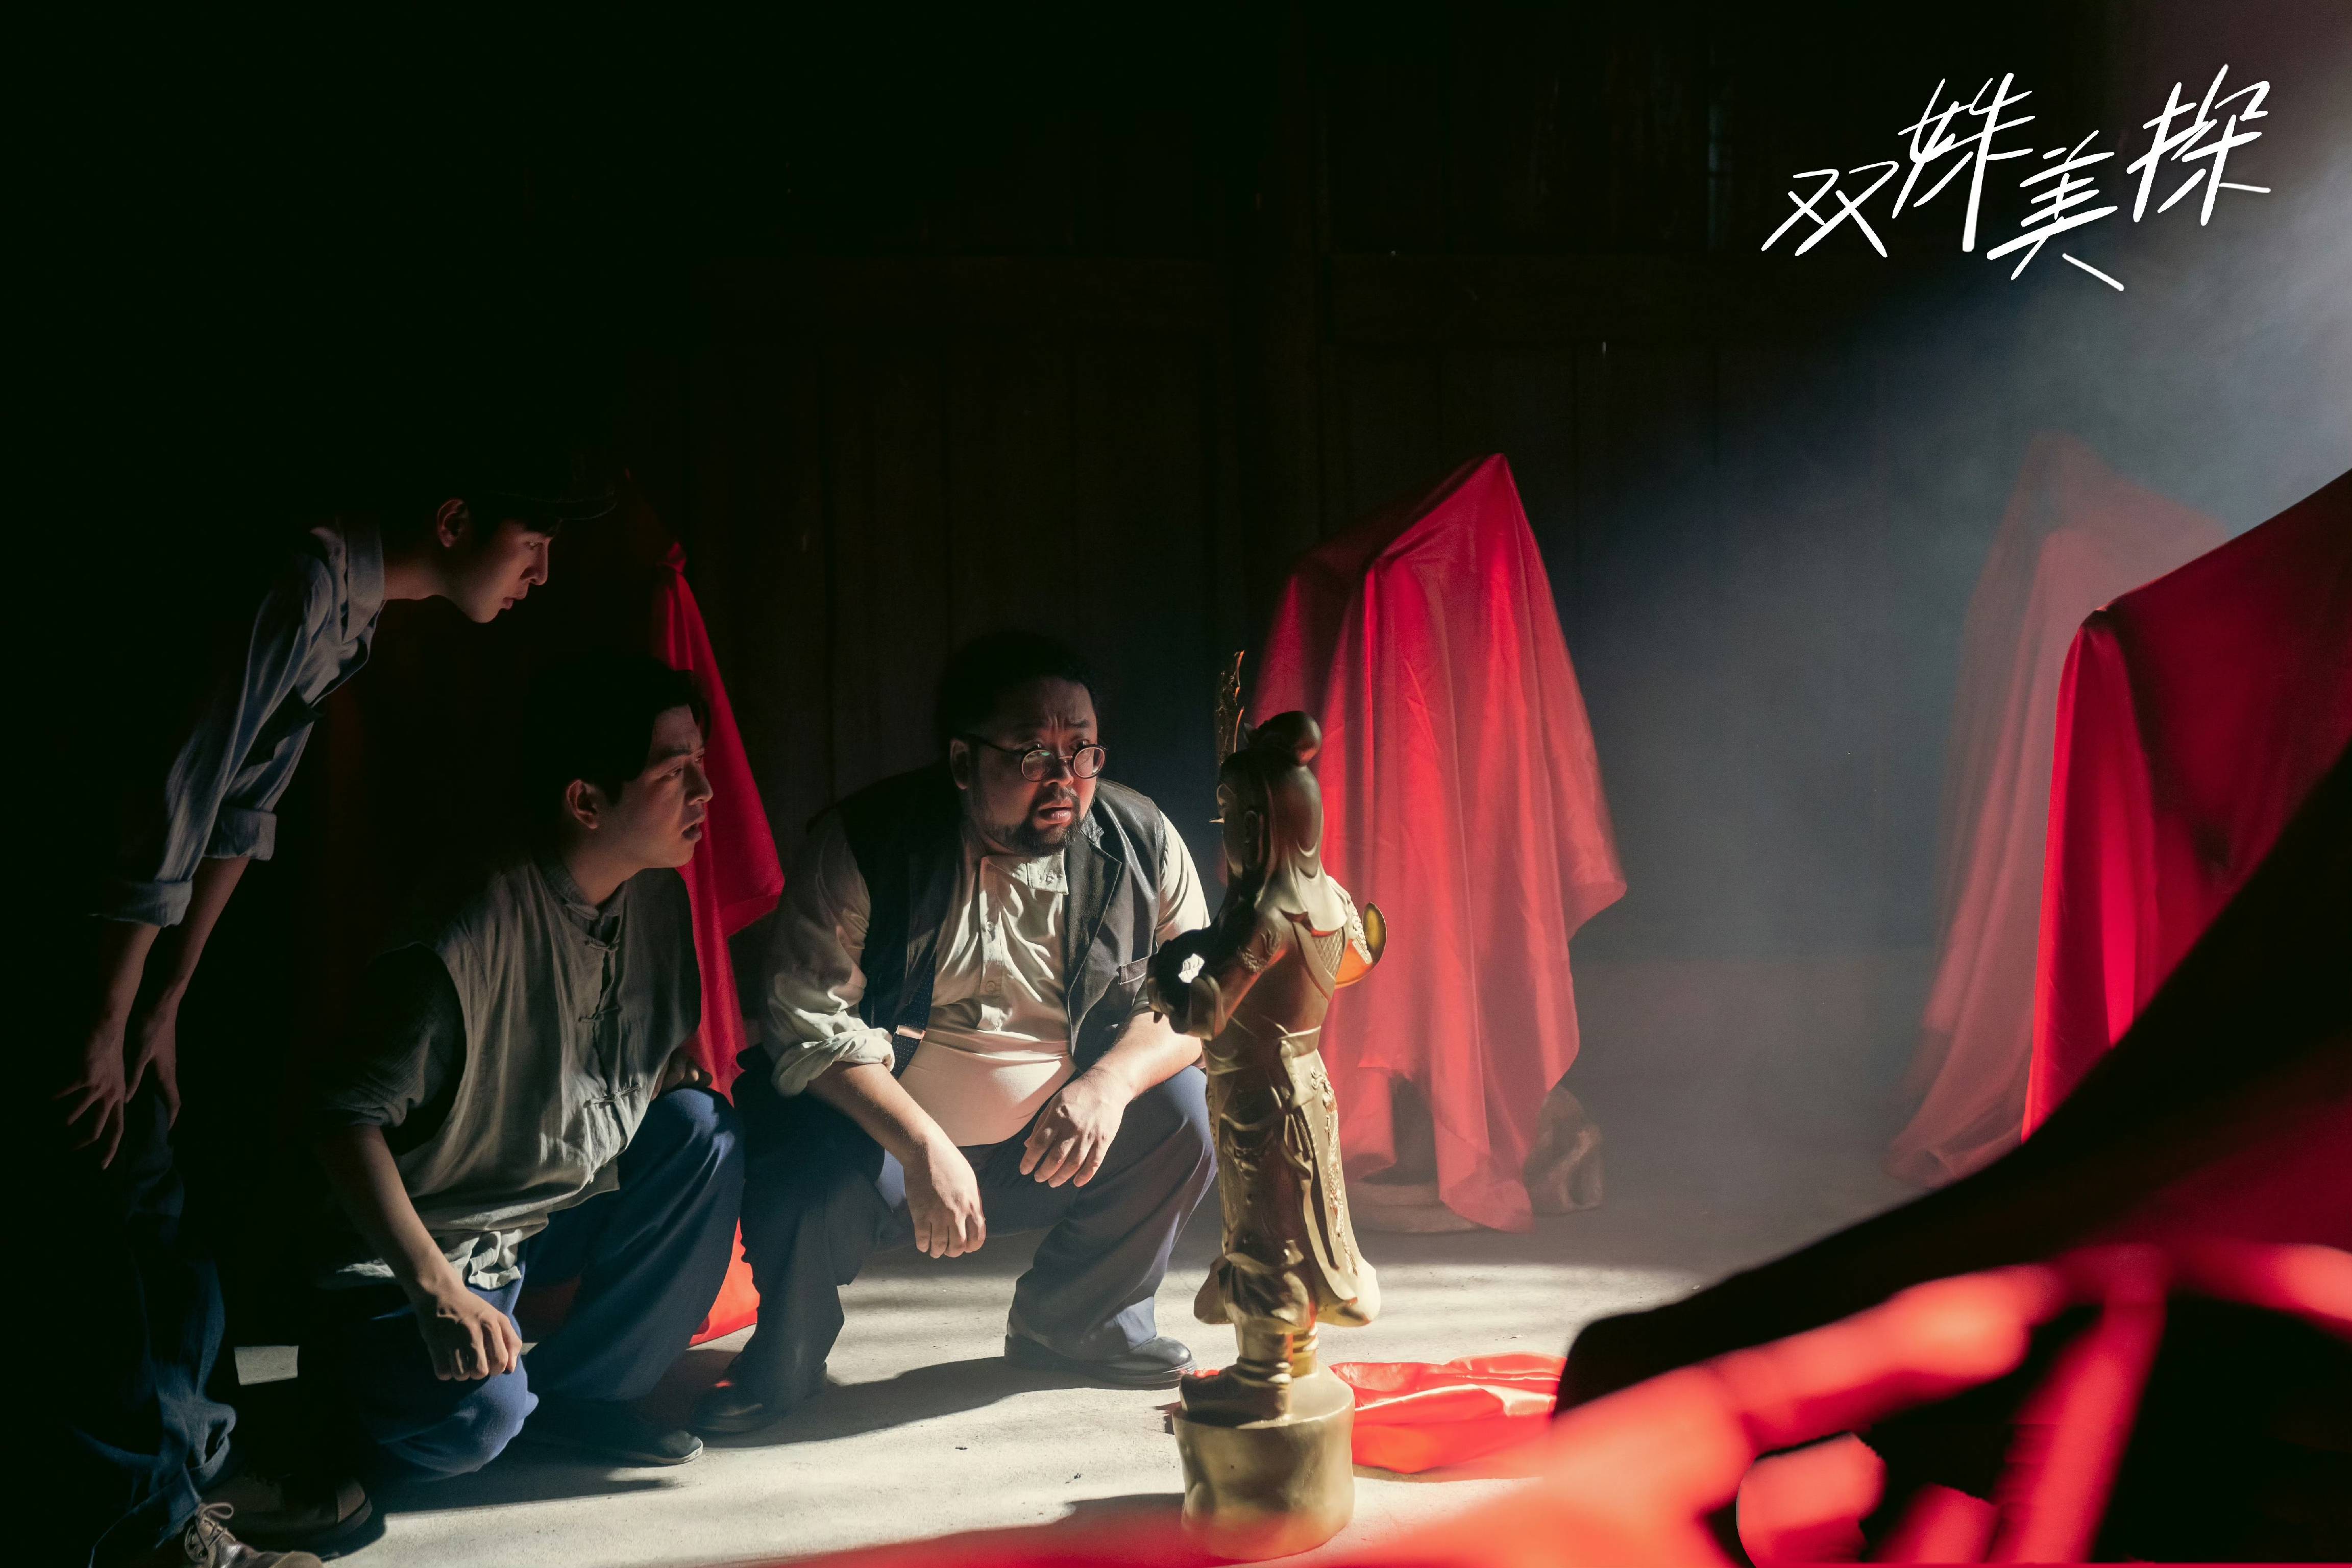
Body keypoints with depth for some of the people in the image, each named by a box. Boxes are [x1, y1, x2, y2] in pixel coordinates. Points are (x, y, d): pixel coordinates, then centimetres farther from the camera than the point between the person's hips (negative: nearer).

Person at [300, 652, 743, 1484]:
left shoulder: (656, 895, -3)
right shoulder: (474, 931, -27)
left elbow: (669, 1062, 13)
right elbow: (349, 1115, -25)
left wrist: (684, 1088, -10)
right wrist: (434, 1289, -31)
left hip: (564, 1206, 7)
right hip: (429, 1240, -7)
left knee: (705, 1130, -15)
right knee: (478, 1414, -28)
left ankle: (581, 1391, -3)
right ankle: (346, 1365, 8)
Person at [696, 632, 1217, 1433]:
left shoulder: (1140, 841, -7)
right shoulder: (864, 842, -16)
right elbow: (810, 1022, -21)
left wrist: (1111, 1081, -26)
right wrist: (923, 1148, -33)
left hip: (1050, 1150, 3)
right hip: (884, 1140, -3)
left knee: (1183, 1111, -19)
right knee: (802, 1173, -32)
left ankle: (1073, 1319, 8)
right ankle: (784, 1361, 3)